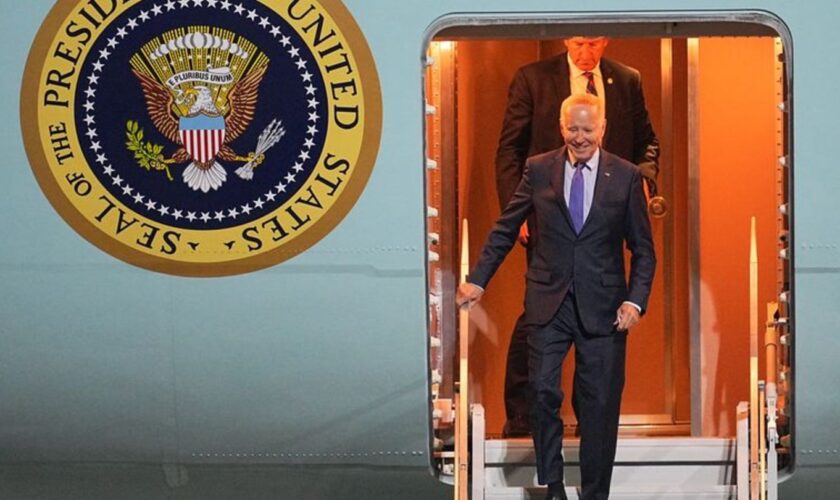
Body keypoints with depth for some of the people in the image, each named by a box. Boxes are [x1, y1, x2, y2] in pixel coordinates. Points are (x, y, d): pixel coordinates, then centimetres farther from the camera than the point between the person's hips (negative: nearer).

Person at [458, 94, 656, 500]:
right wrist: (477, 279, 4)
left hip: (603, 309, -1)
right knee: (543, 392, -5)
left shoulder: (626, 177, 2)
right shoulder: (538, 170, 4)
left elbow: (643, 249, 4)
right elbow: (505, 230, 10)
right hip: (548, 302, 1)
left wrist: (636, 300, -8)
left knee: (599, 406, 3)